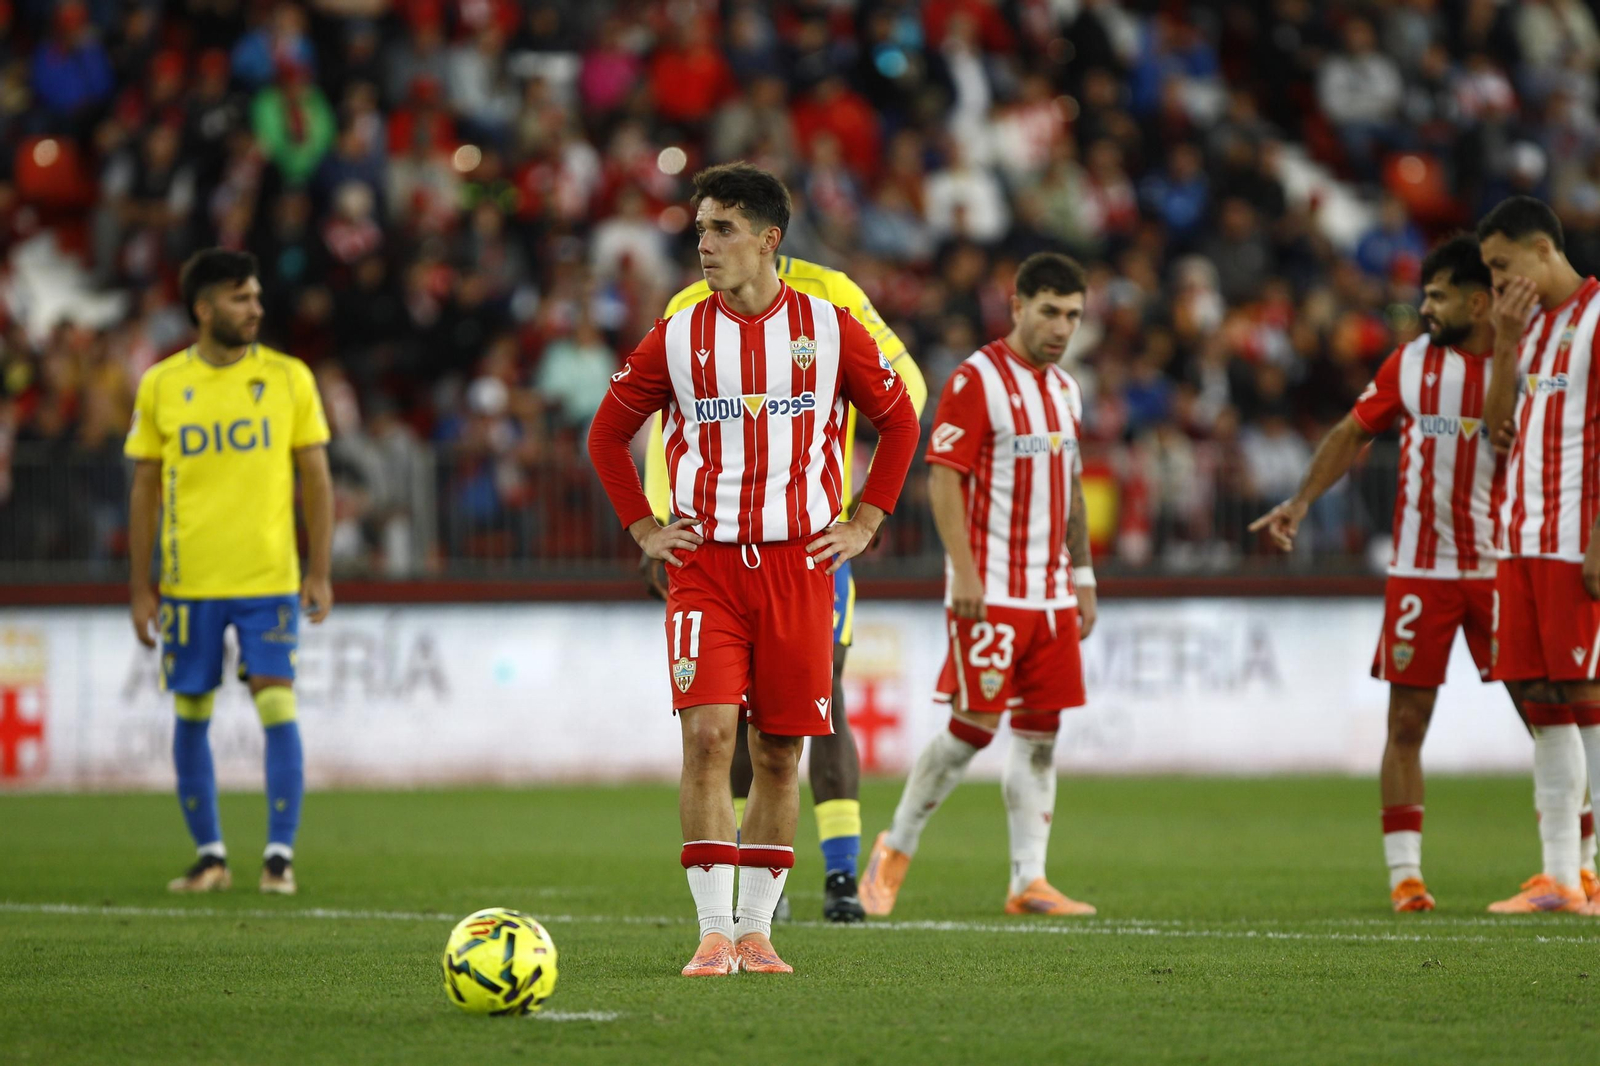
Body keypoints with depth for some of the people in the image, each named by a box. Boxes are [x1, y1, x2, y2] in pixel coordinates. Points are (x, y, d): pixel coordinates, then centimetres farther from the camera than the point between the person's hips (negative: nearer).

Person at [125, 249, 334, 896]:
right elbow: (145, 489, 6)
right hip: (188, 584, 1)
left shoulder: (289, 377, 1)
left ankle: (280, 854, -2)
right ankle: (210, 855, 16)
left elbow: (315, 477, 4)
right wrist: (140, 587, 3)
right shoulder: (160, 386, 2)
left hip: (269, 578, -1)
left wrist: (320, 571, -2)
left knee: (278, 708, -9)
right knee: (191, 715, 5)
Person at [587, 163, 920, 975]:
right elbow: (607, 433, 15)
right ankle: (713, 933, -11)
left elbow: (898, 421, 15)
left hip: (799, 564, 1)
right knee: (707, 734, -14)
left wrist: (864, 524, 7)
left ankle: (756, 930, 13)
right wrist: (643, 529, 6)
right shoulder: (676, 338, 2)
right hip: (705, 565, -1)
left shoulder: (828, 329, 2)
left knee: (780, 752, 4)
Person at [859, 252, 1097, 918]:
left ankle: (1029, 882, 5)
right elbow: (943, 476, -13)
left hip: (1052, 594, 7)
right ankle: (895, 849, 9)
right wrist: (964, 569, -20)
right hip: (990, 590, -7)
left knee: (1040, 735, 3)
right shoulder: (976, 381, -9)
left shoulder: (1064, 390, 15)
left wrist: (1083, 576, 18)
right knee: (975, 726, -8)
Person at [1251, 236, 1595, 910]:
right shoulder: (1410, 363, 4)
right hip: (1420, 569, 2)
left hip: (1502, 568, -2)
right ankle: (1405, 874, 5)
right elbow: (1354, 433, 12)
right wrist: (1300, 503, 5)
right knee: (1407, 721, -1)